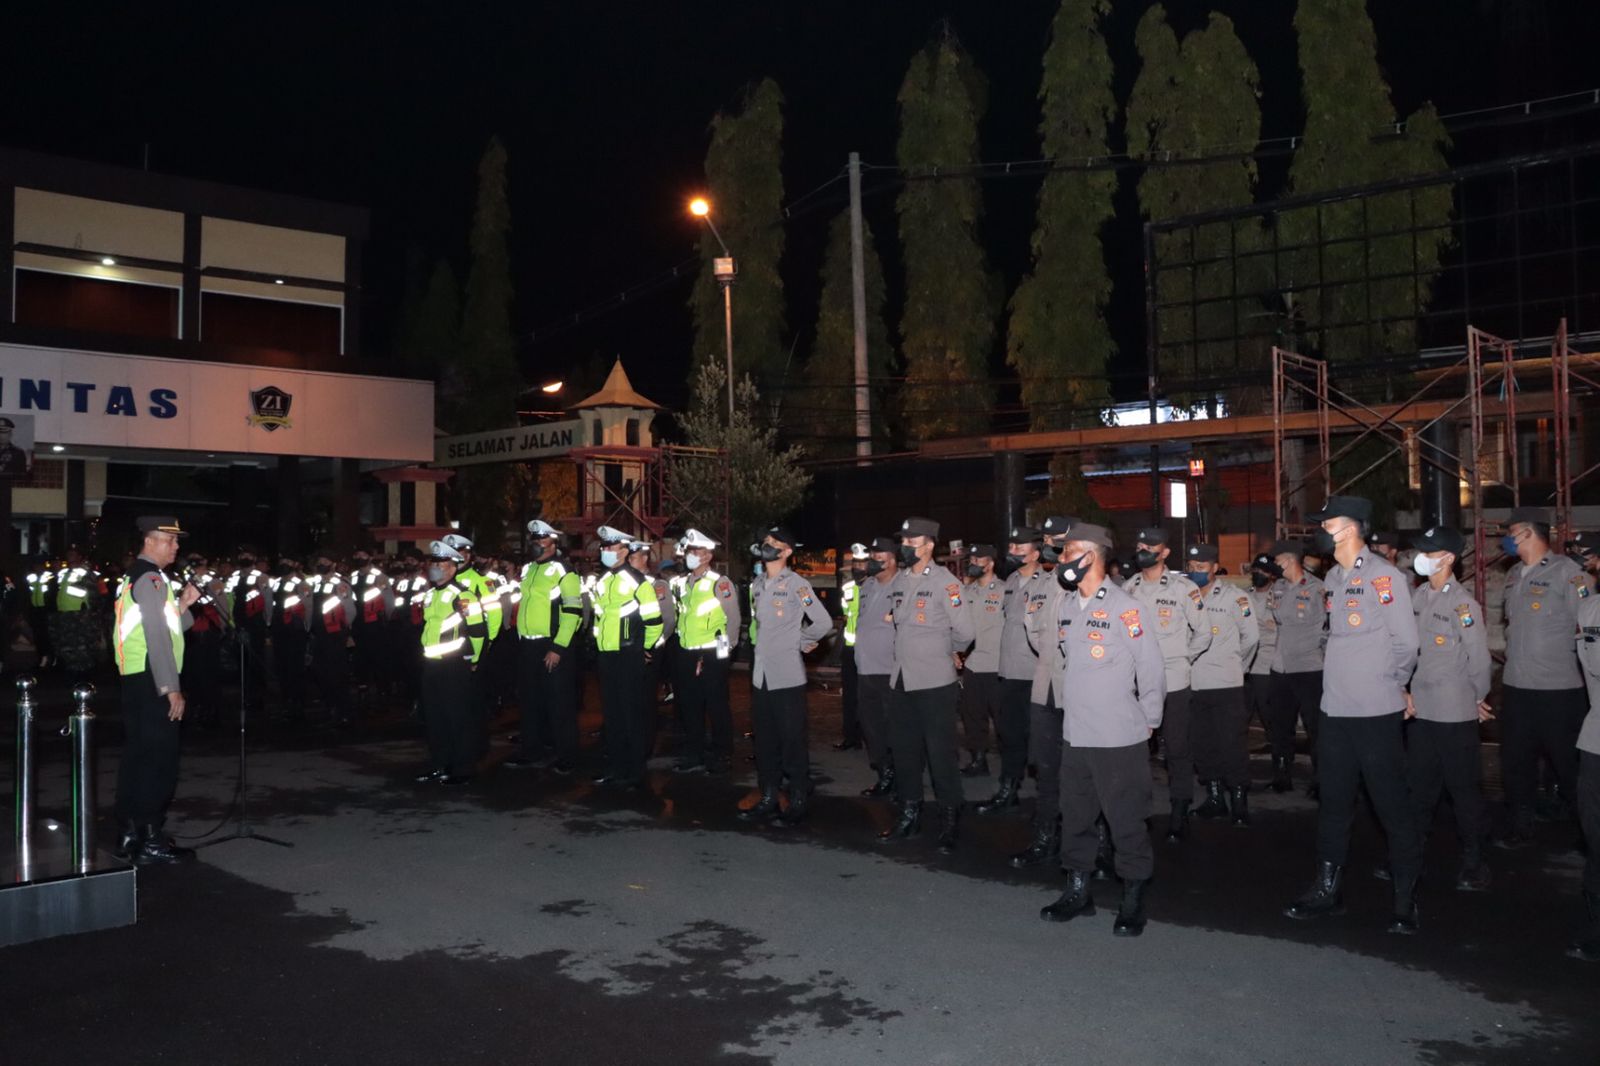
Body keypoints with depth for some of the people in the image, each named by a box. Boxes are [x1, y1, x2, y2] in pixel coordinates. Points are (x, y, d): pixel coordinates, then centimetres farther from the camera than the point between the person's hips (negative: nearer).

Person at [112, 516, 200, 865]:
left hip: (135, 680, 10)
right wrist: (172, 688, -20)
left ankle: (130, 834, 21)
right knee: (158, 758, -6)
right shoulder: (151, 578, -14)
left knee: (137, 755, 14)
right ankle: (151, 839, -2)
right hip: (151, 681, -10)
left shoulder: (135, 577, 18)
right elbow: (157, 638, -20)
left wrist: (182, 605, 7)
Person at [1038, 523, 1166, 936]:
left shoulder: (1125, 608, -14)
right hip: (1074, 735, 7)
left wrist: (1147, 721, -2)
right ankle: (1077, 890, 28)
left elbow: (1152, 668, -10)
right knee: (1074, 817, 15)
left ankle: (1132, 902, 16)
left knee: (1127, 821, 3)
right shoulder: (1064, 605, 6)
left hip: (1119, 739, -6)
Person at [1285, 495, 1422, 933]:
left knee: (1392, 805, 3)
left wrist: (1394, 683, 1)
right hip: (1336, 710, 7)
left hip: (1376, 713, -7)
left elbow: (1407, 641, -12)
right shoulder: (1333, 577, 10)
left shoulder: (1383, 577, -12)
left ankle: (1405, 898, 17)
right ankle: (1328, 888, 26)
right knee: (1334, 803, 15)